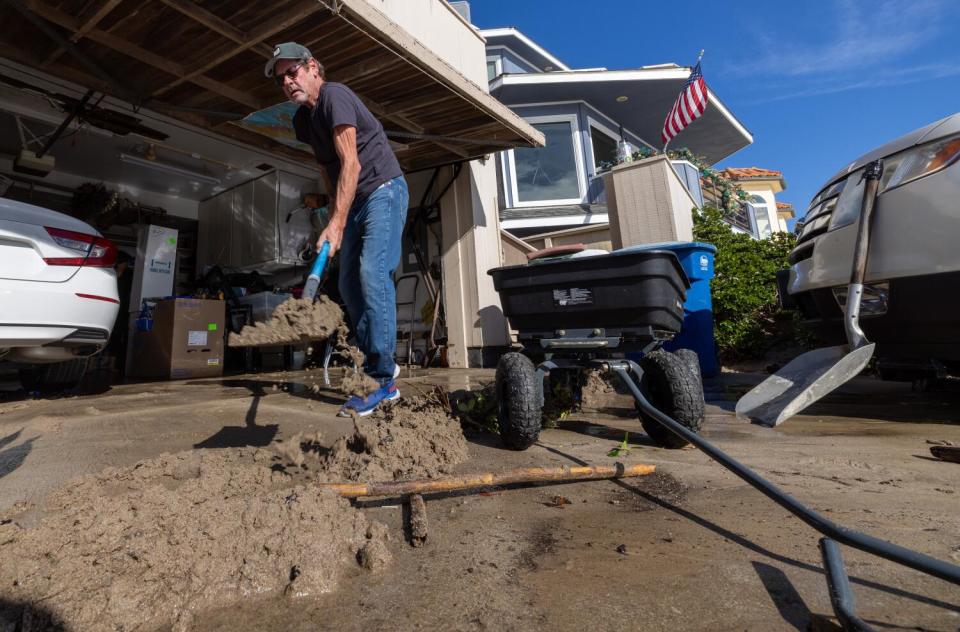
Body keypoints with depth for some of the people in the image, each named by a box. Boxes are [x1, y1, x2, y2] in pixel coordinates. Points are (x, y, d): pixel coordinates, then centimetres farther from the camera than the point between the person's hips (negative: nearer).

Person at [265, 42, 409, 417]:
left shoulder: (335, 97, -13)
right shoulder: (302, 119, 13)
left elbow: (351, 164, -22)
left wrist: (336, 223, -28)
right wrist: (335, 217, 12)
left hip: (383, 191, -9)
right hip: (353, 202, 9)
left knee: (372, 273, -22)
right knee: (349, 283, 2)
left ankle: (383, 380, -21)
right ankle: (378, 363, 10)